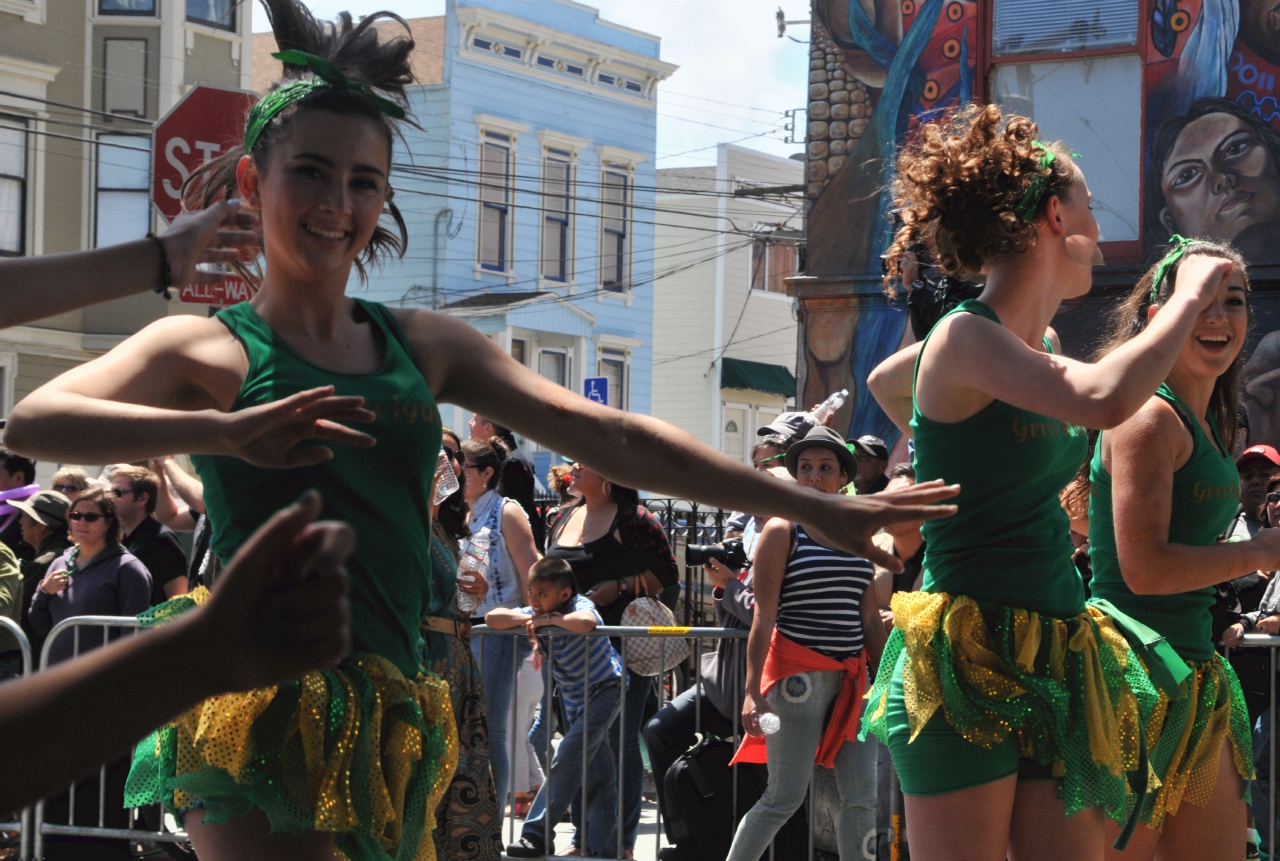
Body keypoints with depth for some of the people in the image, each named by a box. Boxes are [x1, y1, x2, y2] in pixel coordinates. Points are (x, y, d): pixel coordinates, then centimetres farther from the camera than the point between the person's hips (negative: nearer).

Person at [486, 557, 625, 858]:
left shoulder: (580, 605, -25)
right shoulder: (536, 615, -6)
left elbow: (586, 622, -50)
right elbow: (492, 617, -13)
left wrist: (549, 620, -37)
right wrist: (528, 619, -25)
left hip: (604, 690, -8)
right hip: (574, 698, 8)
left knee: (566, 760, -17)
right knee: (597, 773, 11)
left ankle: (536, 835, -15)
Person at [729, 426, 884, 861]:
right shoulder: (782, 531, -2)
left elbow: (870, 618, 17)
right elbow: (763, 617, -9)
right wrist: (752, 691, -17)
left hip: (850, 676, 6)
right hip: (799, 675, -6)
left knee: (862, 797, 1)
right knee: (785, 798, -5)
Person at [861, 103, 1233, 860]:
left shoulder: (1039, 348, 13)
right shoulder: (966, 338, -13)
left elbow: (885, 381, 33)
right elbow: (1106, 400, -31)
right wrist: (1190, 296, -17)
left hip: (1052, 665, 9)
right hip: (969, 664, -8)